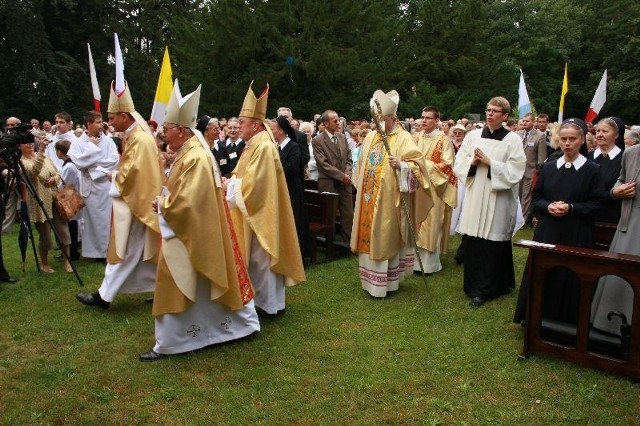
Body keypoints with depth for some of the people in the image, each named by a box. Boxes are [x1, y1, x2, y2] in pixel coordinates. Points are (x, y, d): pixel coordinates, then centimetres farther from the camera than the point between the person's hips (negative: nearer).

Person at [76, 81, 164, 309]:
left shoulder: (140, 139, -19)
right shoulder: (135, 135, 13)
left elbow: (132, 172, -25)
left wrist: (114, 176, -7)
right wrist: (117, 173, 4)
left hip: (135, 203, -10)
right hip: (136, 200, 10)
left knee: (124, 251, 0)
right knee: (143, 252, 14)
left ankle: (104, 296, 9)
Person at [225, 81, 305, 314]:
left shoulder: (264, 147, -20)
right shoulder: (253, 145, 11)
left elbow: (253, 185, -25)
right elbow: (244, 177, 18)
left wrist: (230, 185, -12)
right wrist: (231, 181, -1)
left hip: (259, 214, -10)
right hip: (251, 213, 10)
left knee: (261, 259, 0)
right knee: (254, 258, 16)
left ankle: (269, 303, 13)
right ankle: (261, 298, 28)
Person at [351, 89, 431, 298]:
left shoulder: (403, 138, -7)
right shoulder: (370, 137, 12)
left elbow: (418, 164, -14)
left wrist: (401, 165, -30)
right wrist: (361, 189, 19)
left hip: (389, 200, -6)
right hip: (368, 199, 6)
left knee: (386, 238, 0)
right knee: (370, 237, 11)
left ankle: (386, 281, 12)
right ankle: (371, 279, 23)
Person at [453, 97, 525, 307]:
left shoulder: (513, 139, -2)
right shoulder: (473, 135, 8)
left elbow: (514, 172, -9)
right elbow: (458, 164, 8)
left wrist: (489, 162, -14)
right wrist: (472, 162, -11)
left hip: (497, 201, -3)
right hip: (474, 197, 4)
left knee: (492, 246, 1)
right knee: (471, 243, 7)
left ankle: (484, 290, 12)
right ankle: (474, 285, 23)